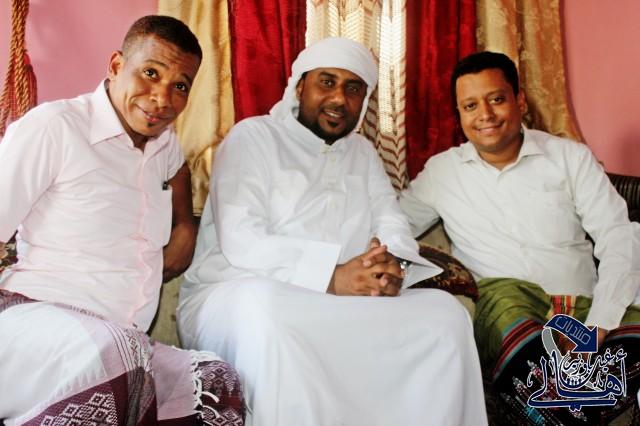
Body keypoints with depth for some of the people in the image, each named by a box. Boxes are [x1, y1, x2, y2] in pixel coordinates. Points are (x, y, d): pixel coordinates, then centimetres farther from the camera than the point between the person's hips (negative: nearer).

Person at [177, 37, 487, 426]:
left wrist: (393, 264, -15)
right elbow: (241, 242, -14)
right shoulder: (253, 137, -1)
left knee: (445, 311, -15)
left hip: (340, 305, 5)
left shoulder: (363, 152, 20)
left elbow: (391, 222, 10)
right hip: (241, 296, -5)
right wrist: (331, 277, -25)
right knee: (262, 304, -40)